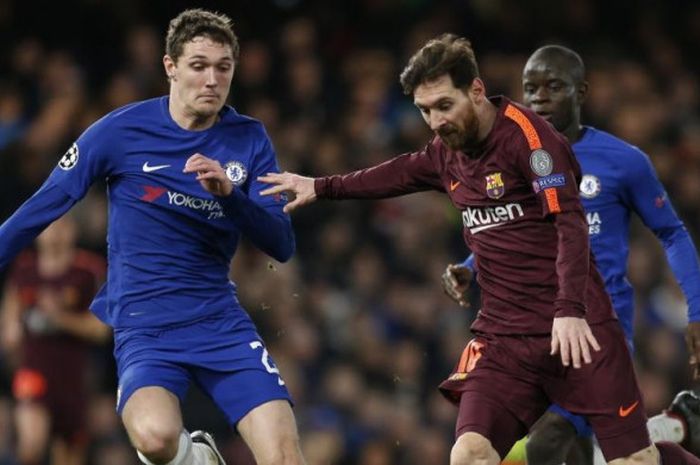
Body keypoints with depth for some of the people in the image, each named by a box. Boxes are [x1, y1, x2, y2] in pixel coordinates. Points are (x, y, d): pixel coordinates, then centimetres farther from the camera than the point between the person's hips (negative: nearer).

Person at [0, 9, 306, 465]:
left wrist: (229, 192, -20)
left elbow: (282, 246, -4)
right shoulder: (121, 131, -6)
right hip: (143, 326, -2)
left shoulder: (249, 140, 2)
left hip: (221, 321, 2)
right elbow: (42, 208, 1)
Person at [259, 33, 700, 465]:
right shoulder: (447, 152, 10)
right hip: (503, 334, 6)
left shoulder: (525, 133, -12)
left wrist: (570, 310, -31)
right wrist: (320, 187, 35)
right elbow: (400, 174, 32)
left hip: (575, 329, -6)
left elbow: (570, 221, -21)